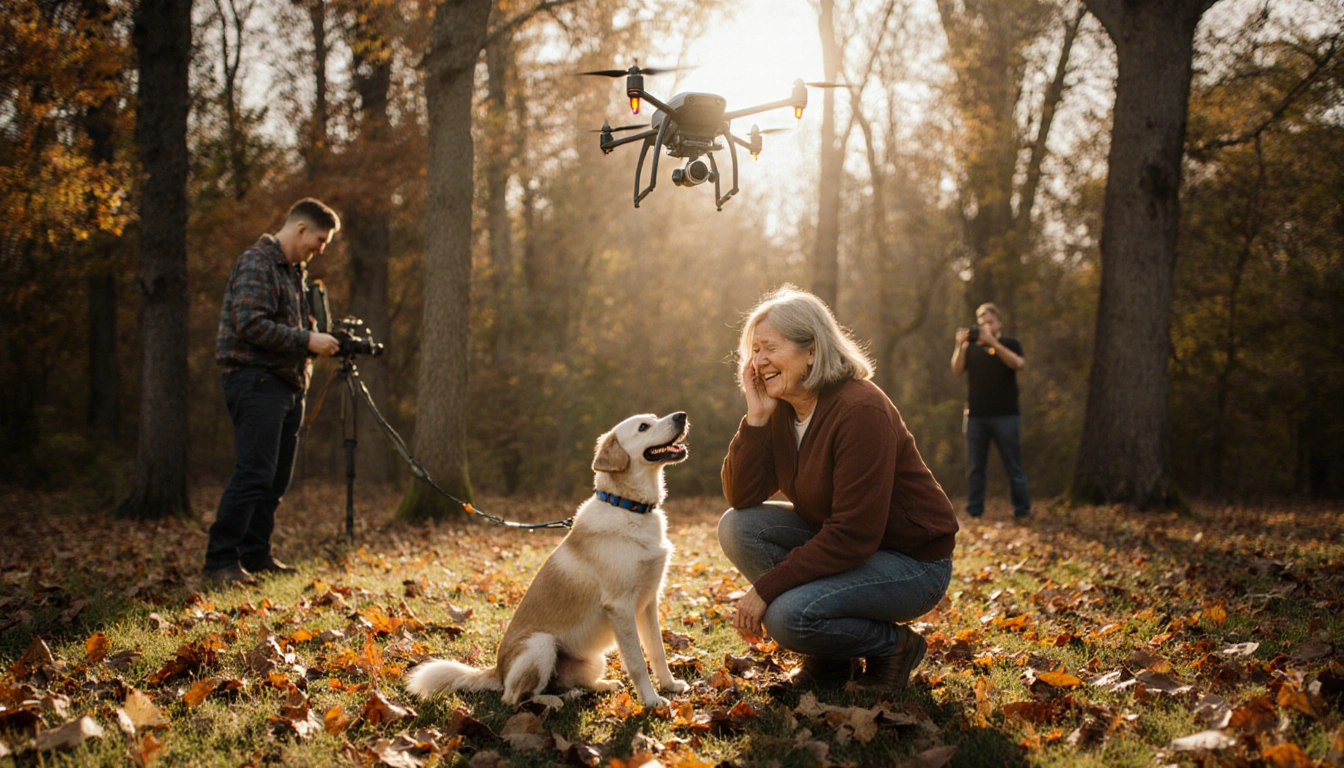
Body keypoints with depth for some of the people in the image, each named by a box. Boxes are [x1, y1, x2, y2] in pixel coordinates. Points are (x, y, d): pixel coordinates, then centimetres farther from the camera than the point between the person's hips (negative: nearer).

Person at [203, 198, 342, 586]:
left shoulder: (294, 270, 22)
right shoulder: (257, 263, -9)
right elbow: (252, 324, -21)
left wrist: (323, 340, 9)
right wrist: (308, 341, -18)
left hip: (288, 385, 10)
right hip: (257, 381, -10)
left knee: (276, 478, 10)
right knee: (254, 474, -14)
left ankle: (255, 555, 17)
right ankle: (221, 561, -11)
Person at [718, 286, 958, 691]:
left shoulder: (860, 411, -25)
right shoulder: (781, 411, 0)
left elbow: (853, 535, -28)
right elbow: (741, 497, -6)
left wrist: (765, 587, -27)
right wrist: (756, 417, -17)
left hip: (913, 561, -9)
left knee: (787, 615, -29)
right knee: (736, 527, -10)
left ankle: (895, 646, 1)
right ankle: (829, 658, 2)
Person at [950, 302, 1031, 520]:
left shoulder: (1010, 344, 8)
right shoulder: (971, 347, 14)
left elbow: (1017, 363, -13)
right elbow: (957, 371, 1)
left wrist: (992, 342, -19)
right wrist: (961, 346, -11)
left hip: (1005, 415, -3)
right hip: (976, 416, 3)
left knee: (1013, 467, -1)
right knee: (974, 468, 4)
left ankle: (1022, 510, 4)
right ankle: (973, 512, 10)